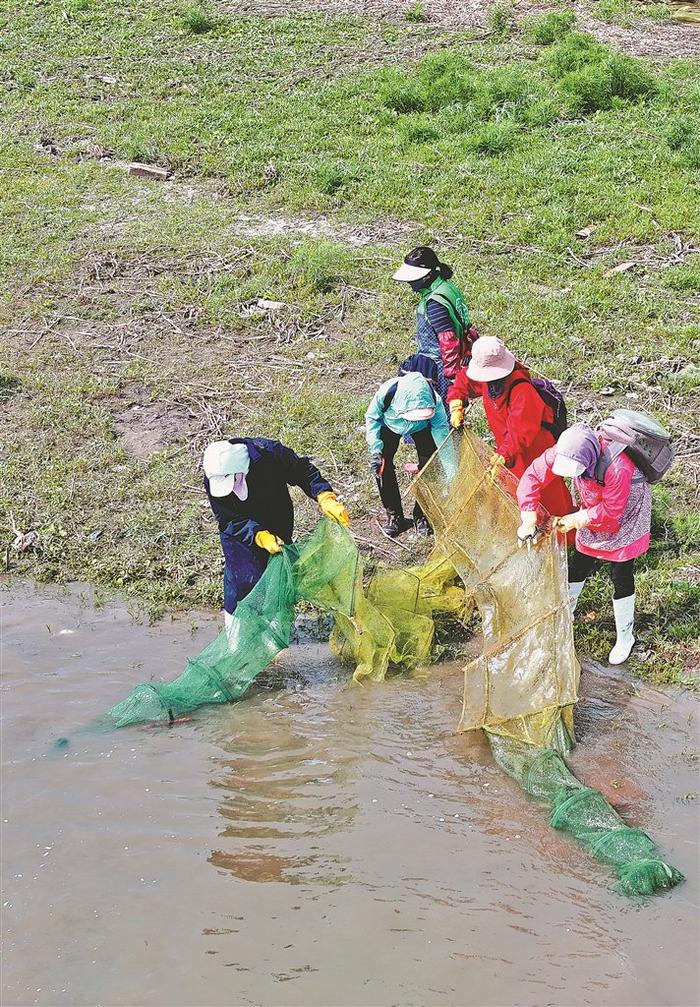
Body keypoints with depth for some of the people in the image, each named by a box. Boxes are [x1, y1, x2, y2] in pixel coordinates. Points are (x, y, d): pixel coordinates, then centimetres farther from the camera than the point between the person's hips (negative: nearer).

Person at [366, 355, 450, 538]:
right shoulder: (387, 391, -42)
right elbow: (371, 418, -21)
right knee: (382, 464, -11)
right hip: (390, 425, 0)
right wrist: (375, 450, -25)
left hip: (422, 428, 0)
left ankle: (421, 516, 7)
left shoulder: (434, 400, -41)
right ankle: (394, 516, 5)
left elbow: (440, 426, -24)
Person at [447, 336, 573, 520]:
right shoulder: (484, 378, -8)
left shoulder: (521, 389, -34)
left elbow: (521, 430, -41)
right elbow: (463, 379, 15)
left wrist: (502, 456, -50)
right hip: (509, 449, 8)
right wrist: (456, 406, 2)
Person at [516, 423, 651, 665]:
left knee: (621, 577, 2)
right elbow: (533, 477, -19)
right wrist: (529, 520, -22)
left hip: (624, 517, -5)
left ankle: (625, 638, 19)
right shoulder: (562, 452, -27)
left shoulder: (618, 468, -43)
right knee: (578, 566, 16)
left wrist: (577, 519, -24)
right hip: (593, 511, 5)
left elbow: (611, 511, -30)